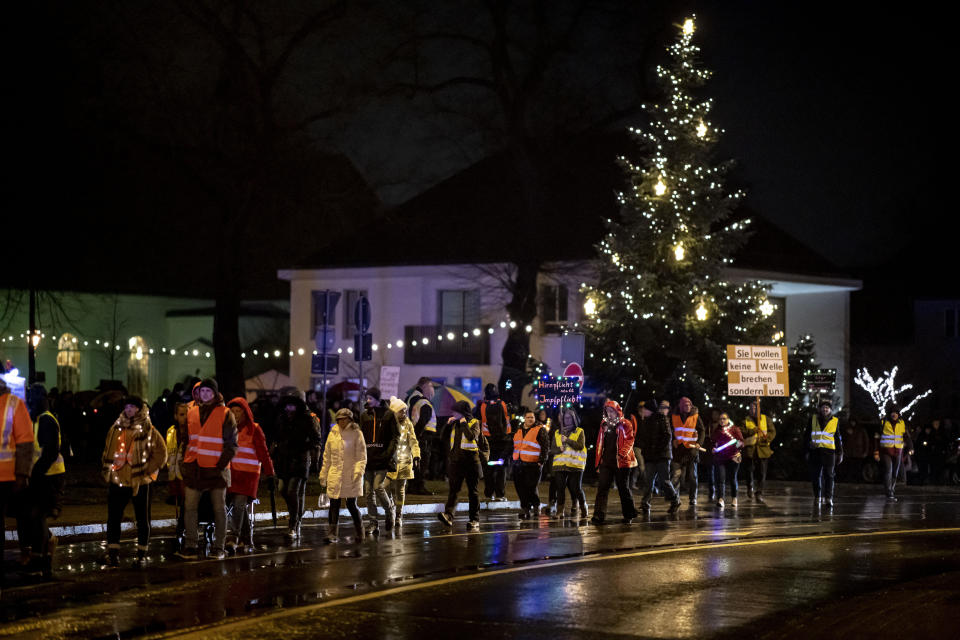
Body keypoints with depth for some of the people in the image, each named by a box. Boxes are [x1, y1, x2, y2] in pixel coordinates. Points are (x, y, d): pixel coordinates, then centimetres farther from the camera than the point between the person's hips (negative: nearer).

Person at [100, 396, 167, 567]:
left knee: (142, 519, 6)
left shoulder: (148, 430, -2)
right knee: (113, 518, 0)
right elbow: (108, 452, 17)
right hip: (117, 480, 3)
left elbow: (160, 453, 0)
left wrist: (149, 470, -6)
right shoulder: (116, 429, 8)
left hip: (140, 482, -3)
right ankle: (113, 553, 6)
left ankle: (141, 554, 14)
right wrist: (107, 470, 7)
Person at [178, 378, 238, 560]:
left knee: (219, 509, 3)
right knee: (189, 507, 0)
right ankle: (190, 546, 4)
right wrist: (185, 462, 10)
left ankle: (218, 548, 8)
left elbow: (231, 444, -4)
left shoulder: (225, 415, -3)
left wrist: (221, 465, -13)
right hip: (194, 468, 4)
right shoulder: (191, 413, 12)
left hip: (216, 468, -4)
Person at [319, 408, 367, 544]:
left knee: (351, 505, 0)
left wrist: (358, 471, -20)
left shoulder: (356, 434, -1)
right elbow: (327, 457, 14)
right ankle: (332, 534, 1)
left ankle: (359, 533, 17)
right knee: (334, 505, -2)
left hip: (351, 476, -3)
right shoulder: (333, 433, 9)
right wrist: (323, 478, 12)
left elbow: (361, 456, -4)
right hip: (335, 476, 3)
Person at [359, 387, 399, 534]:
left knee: (378, 487, -15)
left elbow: (396, 435, -1)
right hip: (368, 458, 5)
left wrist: (388, 453, -12)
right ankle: (373, 524, 6)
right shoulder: (364, 415, 14)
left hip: (382, 458, -5)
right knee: (368, 491, 1)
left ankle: (389, 511, 12)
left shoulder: (388, 414, 0)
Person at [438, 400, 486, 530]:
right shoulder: (455, 424, 14)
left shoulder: (474, 423, -2)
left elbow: (471, 436, -20)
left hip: (471, 460, -4)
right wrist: (448, 424, 4)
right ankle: (448, 515, -22)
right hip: (456, 460, 4)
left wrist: (464, 424, -12)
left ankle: (475, 520, 8)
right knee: (453, 489, -9)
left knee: (473, 491, 4)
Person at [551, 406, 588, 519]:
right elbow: (553, 449, 10)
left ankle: (583, 510, 8)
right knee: (560, 488, -1)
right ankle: (560, 511, 7)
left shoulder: (579, 432, 7)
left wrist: (567, 440, -16)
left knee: (576, 489, -6)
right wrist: (559, 449, -12)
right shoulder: (557, 432, 17)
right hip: (559, 465, 3)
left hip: (575, 465, -3)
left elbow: (580, 446, -9)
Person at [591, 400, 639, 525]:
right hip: (606, 462, 4)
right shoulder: (604, 425, 15)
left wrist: (622, 454, -21)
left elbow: (629, 440, -9)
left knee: (623, 488, 5)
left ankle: (629, 515, 17)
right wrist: (599, 460, 14)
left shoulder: (625, 425, -2)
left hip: (621, 462, -4)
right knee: (602, 487, -5)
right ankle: (599, 515, -7)